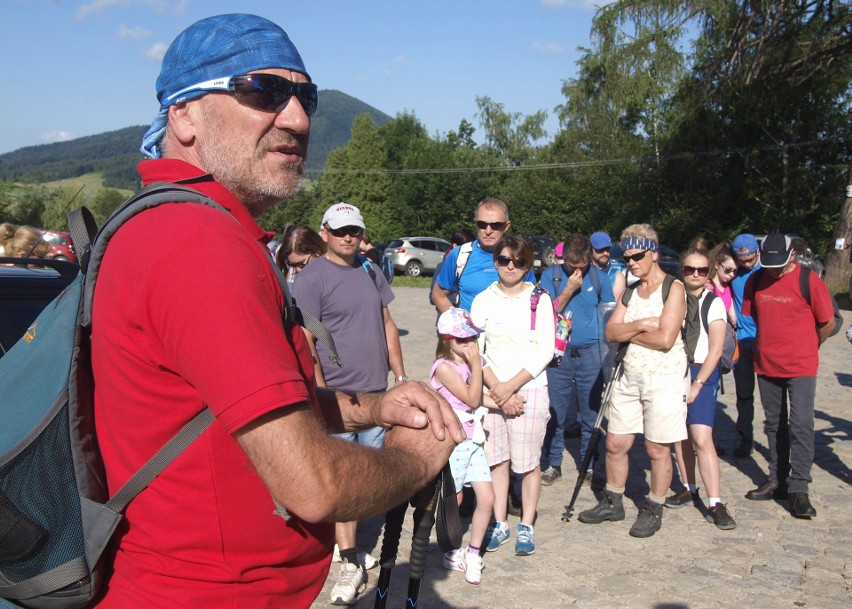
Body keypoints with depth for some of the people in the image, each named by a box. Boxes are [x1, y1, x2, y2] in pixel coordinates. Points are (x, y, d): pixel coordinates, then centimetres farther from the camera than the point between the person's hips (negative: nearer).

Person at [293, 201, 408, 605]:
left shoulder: (370, 271, 12)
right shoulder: (312, 278, -8)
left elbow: (387, 324, 18)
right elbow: (305, 343, -12)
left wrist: (400, 375, 14)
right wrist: (321, 395, -17)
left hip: (375, 390, 7)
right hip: (336, 394, -6)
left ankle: (346, 542, 28)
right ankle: (350, 560, 3)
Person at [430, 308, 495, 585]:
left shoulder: (472, 362, 9)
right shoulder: (444, 367, -15)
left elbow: (478, 399, 11)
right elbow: (472, 398, -18)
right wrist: (475, 364, -18)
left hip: (472, 441, 7)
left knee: (487, 498, 1)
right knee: (453, 501, 5)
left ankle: (473, 553, 17)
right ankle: (451, 552, 25)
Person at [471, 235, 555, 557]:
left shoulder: (540, 299, 1)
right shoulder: (483, 300, 5)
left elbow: (545, 352, -4)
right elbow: (474, 350, 1)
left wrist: (511, 386, -12)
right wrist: (497, 389, -11)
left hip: (529, 389, -2)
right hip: (491, 391, 2)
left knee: (528, 463, 1)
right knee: (497, 459, 6)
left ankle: (526, 527, 13)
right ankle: (499, 524, 18)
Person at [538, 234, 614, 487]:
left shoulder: (598, 276, 3)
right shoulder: (550, 275, 0)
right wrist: (569, 289, -14)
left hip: (590, 353, 1)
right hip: (558, 354, -1)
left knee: (591, 414, 7)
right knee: (556, 413, 4)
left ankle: (590, 466, 20)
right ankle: (552, 464, 18)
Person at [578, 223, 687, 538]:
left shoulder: (673, 288, -10)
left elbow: (665, 338, -20)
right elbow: (611, 331, 2)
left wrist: (628, 333, -7)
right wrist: (639, 326, -16)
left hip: (664, 377, -6)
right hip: (630, 377, 7)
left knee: (657, 449, 3)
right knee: (615, 443, 10)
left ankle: (653, 510, 19)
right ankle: (612, 503, 27)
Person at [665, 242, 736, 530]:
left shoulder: (713, 302, -4)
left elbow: (715, 349, -8)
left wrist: (697, 384, -12)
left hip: (702, 373, -4)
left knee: (701, 438, -13)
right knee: (680, 435, 9)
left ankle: (715, 503, -9)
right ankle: (689, 489, 25)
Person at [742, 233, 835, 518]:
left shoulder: (809, 281, -11)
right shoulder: (755, 281, 1)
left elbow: (828, 322, -2)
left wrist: (807, 347, 10)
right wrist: (767, 343, 11)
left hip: (800, 367, -5)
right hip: (766, 366, 5)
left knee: (801, 425, -8)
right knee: (774, 425, 13)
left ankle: (799, 488, -4)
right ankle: (777, 480, 24)